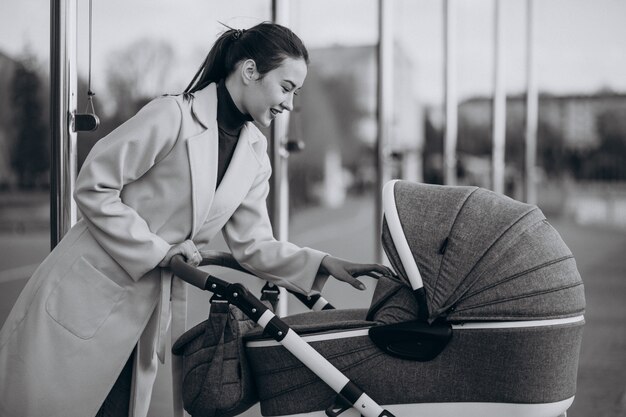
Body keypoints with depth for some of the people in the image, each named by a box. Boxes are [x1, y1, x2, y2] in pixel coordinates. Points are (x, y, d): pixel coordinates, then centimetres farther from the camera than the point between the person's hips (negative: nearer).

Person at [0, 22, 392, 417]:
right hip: (90, 292, -6)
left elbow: (253, 244, 6)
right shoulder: (173, 115, -17)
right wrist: (157, 249, -17)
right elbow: (93, 186, -15)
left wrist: (323, 264, -8)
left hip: (155, 305, 6)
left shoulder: (255, 154, 5)